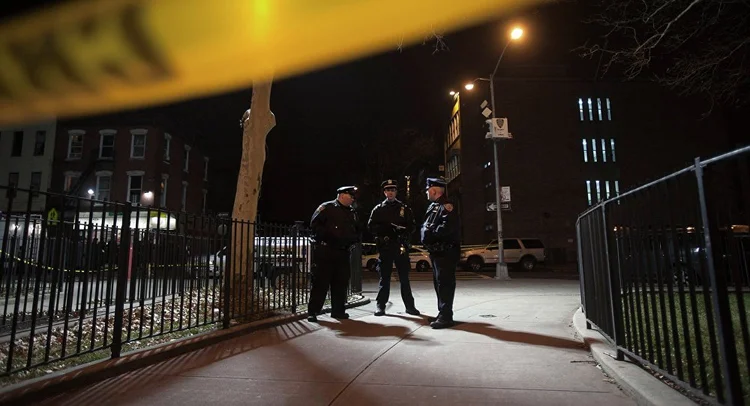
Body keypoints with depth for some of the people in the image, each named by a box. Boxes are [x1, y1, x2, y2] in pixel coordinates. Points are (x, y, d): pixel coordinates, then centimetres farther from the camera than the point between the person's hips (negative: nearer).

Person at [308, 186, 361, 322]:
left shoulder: (352, 213, 17)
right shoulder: (326, 208, -3)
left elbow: (356, 231, 26)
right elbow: (314, 225, -10)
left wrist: (353, 239, 5)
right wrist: (330, 235, -17)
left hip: (343, 253, 6)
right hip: (325, 252, -6)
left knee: (341, 282, 8)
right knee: (321, 282, -5)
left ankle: (338, 310, 20)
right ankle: (312, 311, 3)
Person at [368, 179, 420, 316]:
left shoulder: (404, 208, 10)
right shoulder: (378, 209, 8)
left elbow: (412, 226, 7)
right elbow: (371, 226, 3)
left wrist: (404, 233, -12)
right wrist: (385, 228, -13)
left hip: (401, 246, 1)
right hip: (384, 247, 0)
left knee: (404, 277, 5)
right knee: (384, 277, 4)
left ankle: (409, 305, 12)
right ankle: (381, 305, 12)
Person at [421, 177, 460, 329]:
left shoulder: (446, 206, -13)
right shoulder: (433, 207, 18)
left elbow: (447, 228, -25)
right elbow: (426, 225, 18)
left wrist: (430, 233, -14)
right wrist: (425, 234, -2)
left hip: (446, 252, -10)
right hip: (436, 251, 10)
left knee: (445, 283, -7)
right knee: (438, 283, 15)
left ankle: (446, 317, -2)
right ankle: (442, 313, 25)